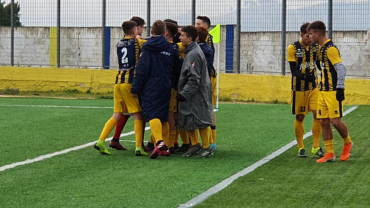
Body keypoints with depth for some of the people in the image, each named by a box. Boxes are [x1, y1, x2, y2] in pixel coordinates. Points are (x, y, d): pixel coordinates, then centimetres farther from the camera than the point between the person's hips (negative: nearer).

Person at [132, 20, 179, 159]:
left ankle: (159, 142, -30)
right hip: (166, 87, 5)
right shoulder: (170, 48, 7)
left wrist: (136, 88, -5)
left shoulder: (148, 48, -6)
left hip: (151, 87, -5)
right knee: (164, 117, 14)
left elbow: (142, 69, -9)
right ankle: (165, 146, 17)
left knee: (153, 115, -11)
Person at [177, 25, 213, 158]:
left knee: (201, 122, -1)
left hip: (197, 95, -10)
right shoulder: (190, 52, 13)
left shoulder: (194, 54, -17)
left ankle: (206, 147, 7)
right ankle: (195, 145, 20)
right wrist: (182, 92, 16)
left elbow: (194, 79, -20)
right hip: (189, 95, 10)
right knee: (186, 121, 11)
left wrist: (184, 93, -19)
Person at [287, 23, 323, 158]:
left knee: (317, 114, -8)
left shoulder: (316, 47, 2)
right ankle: (301, 148, 16)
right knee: (299, 117, 3)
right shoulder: (293, 48, -10)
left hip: (314, 86, 3)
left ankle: (316, 147, 1)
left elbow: (319, 64, 13)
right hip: (299, 88, -3)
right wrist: (305, 76, -33)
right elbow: (293, 70, -15)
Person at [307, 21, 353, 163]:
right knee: (324, 122, 5)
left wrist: (340, 89, -19)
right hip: (323, 91, 9)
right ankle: (330, 153, 9)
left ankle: (347, 143, 19)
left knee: (335, 121, -8)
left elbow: (341, 69, -17)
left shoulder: (330, 48, -14)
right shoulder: (322, 48, 15)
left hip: (333, 92, -9)